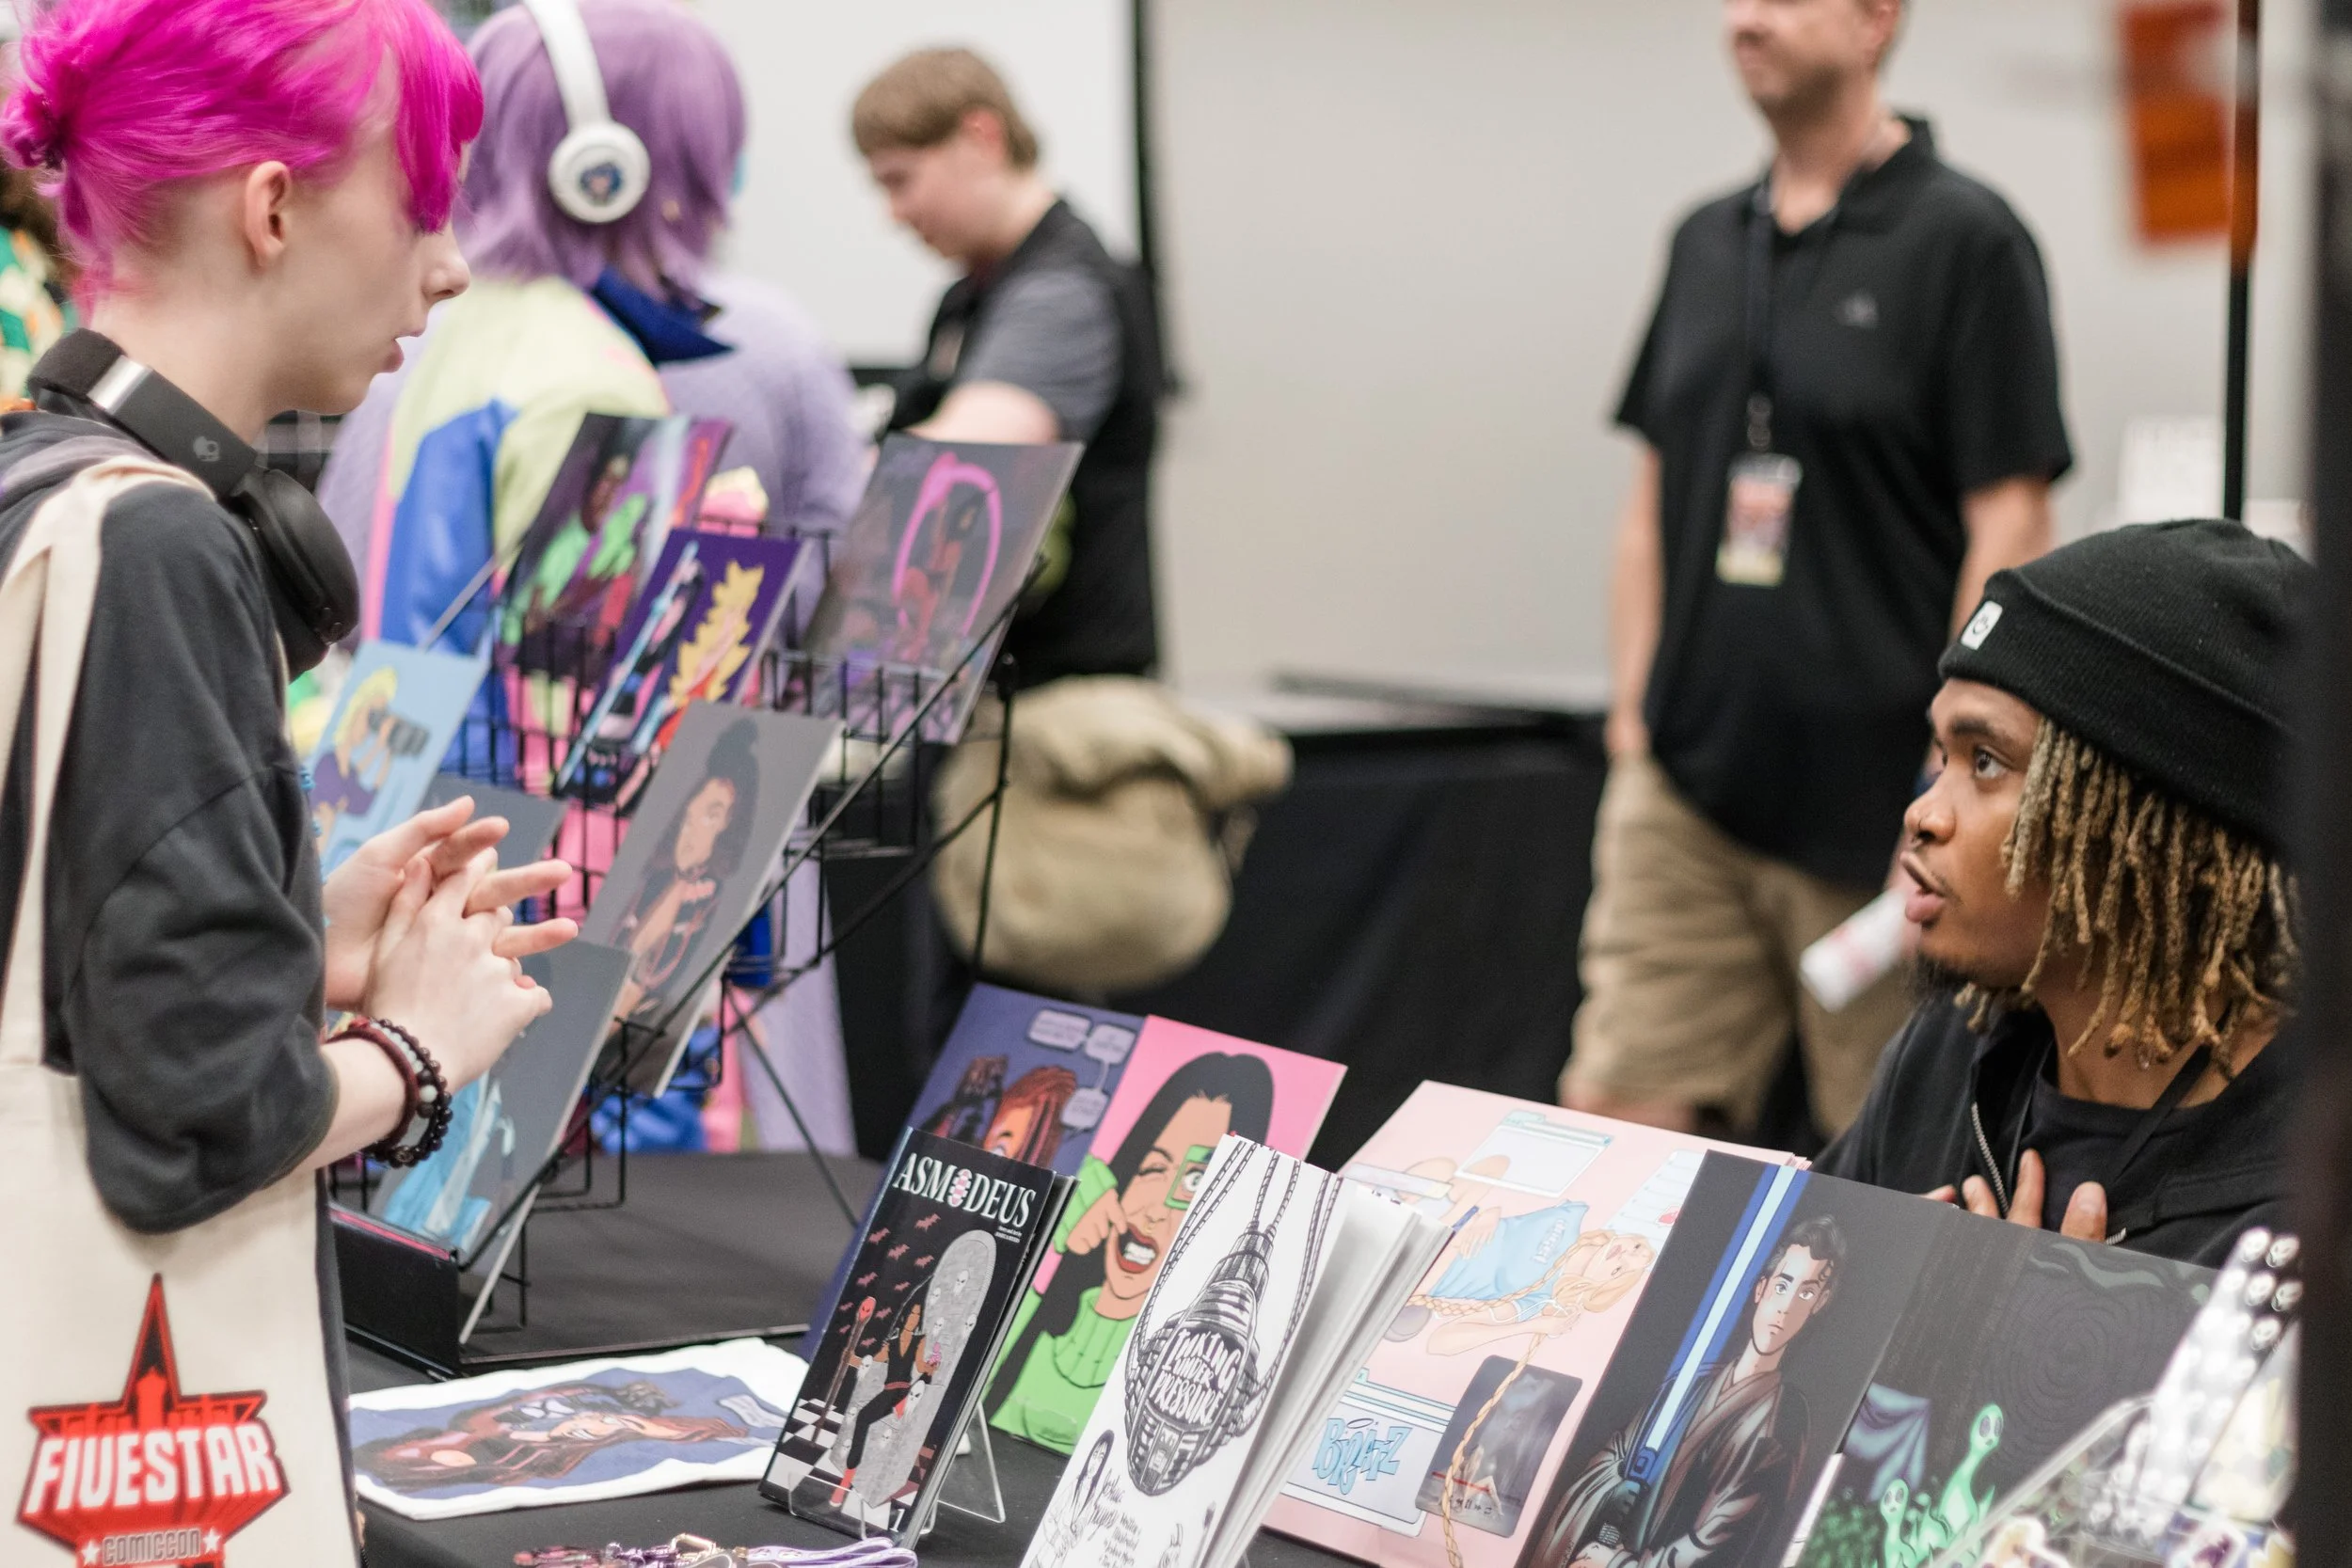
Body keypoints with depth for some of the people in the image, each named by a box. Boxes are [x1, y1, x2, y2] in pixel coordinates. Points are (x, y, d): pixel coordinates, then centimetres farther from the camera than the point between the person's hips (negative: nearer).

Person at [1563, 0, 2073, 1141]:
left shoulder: (1963, 239, -6)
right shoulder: (1707, 242, 13)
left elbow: (2009, 529, -10)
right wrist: (1631, 724, 10)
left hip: (1872, 804, -6)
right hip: (1686, 789, 6)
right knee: (1615, 1113, 2)